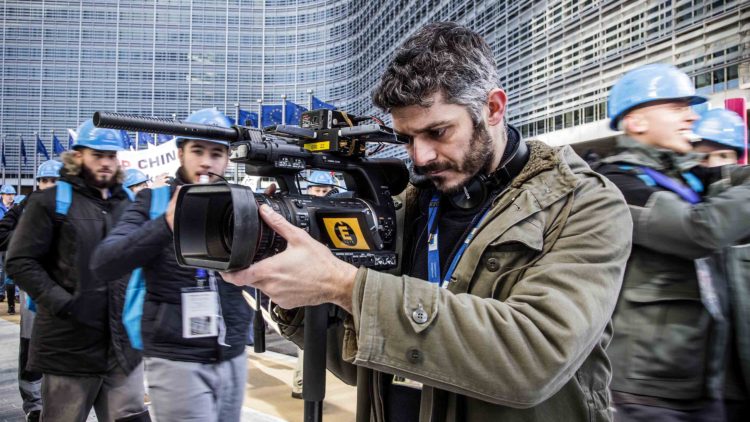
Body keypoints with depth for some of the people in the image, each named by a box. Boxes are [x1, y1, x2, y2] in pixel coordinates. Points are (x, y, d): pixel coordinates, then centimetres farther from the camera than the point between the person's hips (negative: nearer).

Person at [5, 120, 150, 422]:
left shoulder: (129, 204, 14)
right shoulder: (50, 202, -2)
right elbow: (21, 262, -8)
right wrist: (63, 304, -16)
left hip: (123, 343, 4)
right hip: (69, 344, -4)